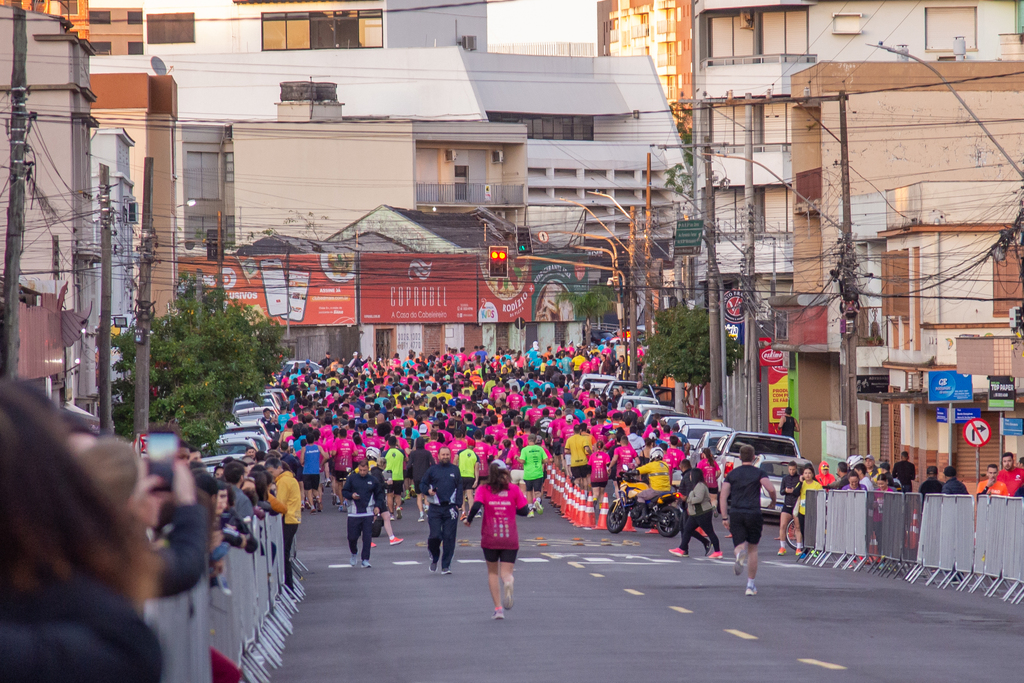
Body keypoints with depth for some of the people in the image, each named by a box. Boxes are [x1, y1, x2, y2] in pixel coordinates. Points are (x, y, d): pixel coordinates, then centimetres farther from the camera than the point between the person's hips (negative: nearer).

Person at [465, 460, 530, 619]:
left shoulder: (484, 490, -1)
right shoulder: (514, 490, 2)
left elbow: (476, 506, -16)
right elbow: (524, 511, 0)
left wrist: (469, 520, 1)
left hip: (489, 537, 0)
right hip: (510, 539, 0)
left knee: (492, 572, 17)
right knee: (506, 573, 1)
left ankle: (498, 608, 9)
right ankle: (507, 582, -38)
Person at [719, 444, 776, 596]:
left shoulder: (731, 474, 10)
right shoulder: (758, 473, 2)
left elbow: (723, 496, 2)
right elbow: (771, 489, -13)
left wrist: (725, 517, 4)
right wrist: (773, 501, 8)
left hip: (735, 514, 1)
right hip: (753, 513, -1)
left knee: (740, 545, 1)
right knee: (753, 549, 11)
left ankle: (740, 555, -40)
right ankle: (750, 585, 11)